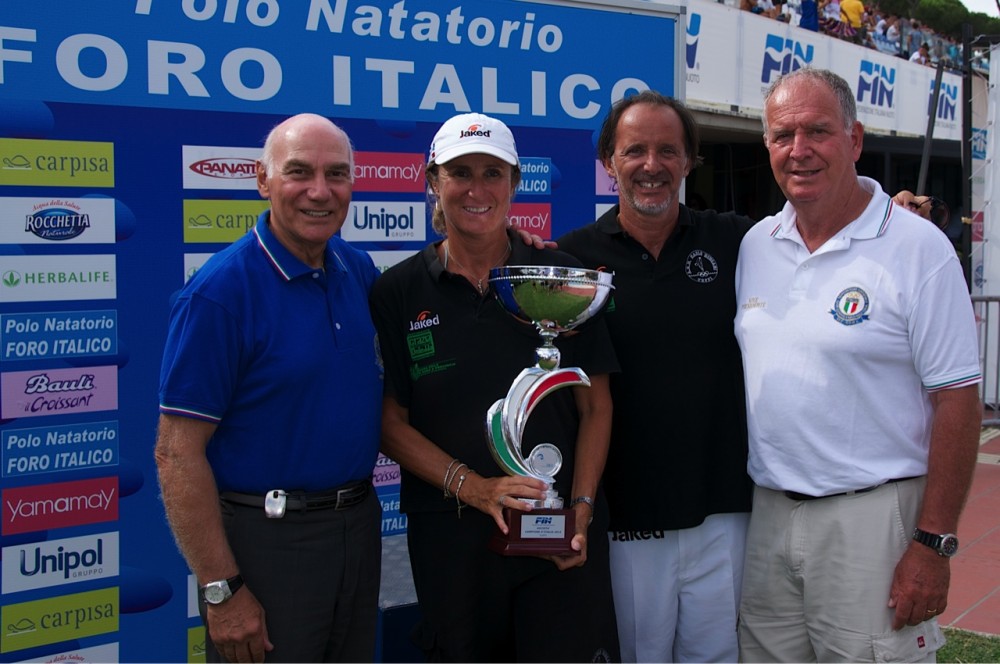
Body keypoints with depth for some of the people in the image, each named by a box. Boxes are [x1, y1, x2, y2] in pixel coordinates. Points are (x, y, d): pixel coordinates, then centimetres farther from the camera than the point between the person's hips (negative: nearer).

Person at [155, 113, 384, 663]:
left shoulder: (359, 270, 3)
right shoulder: (221, 290, -17)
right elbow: (177, 453, -17)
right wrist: (222, 590, -17)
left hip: (359, 528, 7)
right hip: (266, 536, -6)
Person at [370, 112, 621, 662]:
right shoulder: (399, 292, 1)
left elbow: (596, 406, 4)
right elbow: (390, 420, 0)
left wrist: (581, 507, -8)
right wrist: (471, 486, -13)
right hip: (450, 535, 0)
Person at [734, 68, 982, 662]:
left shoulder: (917, 247, -9)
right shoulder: (754, 246, 7)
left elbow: (956, 401, -11)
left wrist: (934, 544, -13)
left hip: (873, 517, -5)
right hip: (767, 514, 5)